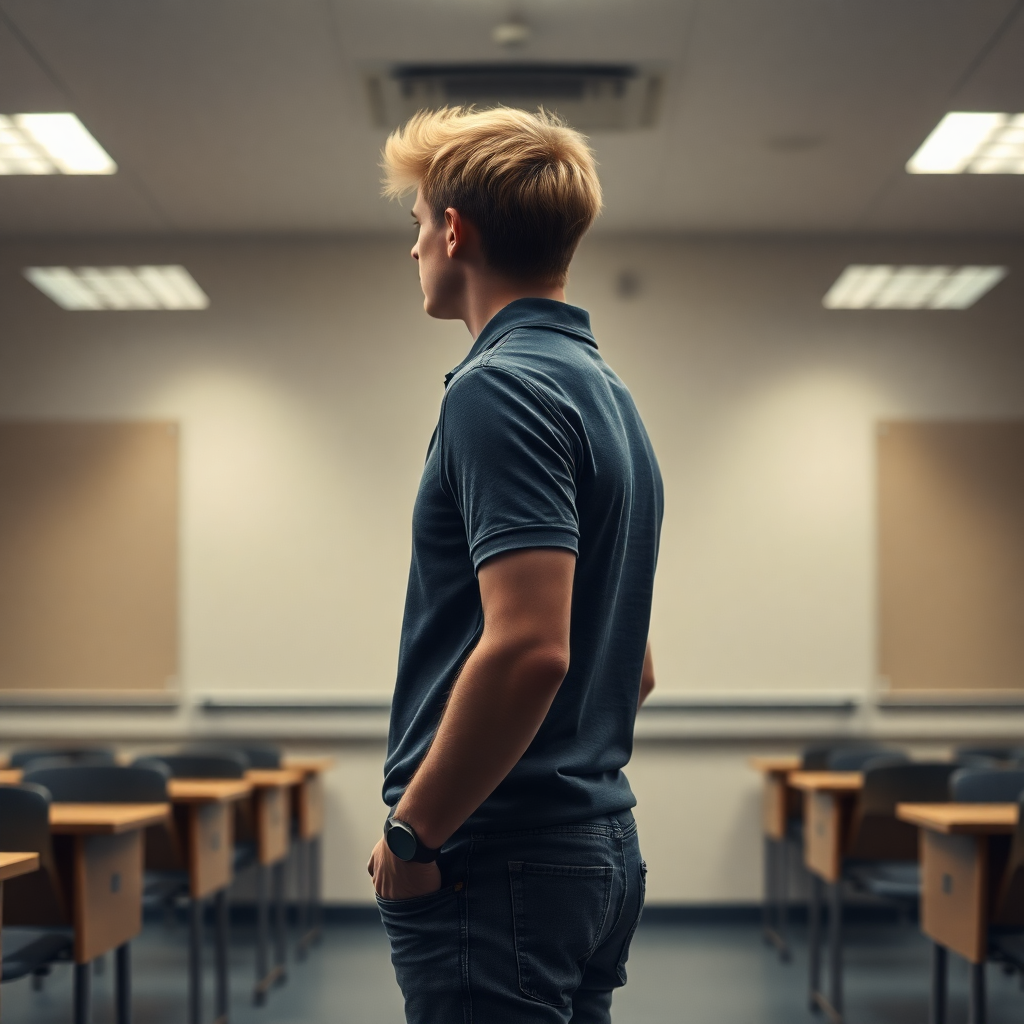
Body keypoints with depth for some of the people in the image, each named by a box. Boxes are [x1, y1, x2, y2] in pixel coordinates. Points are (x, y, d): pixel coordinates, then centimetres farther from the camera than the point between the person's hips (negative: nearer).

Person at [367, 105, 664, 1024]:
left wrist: (412, 832, -17)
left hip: (494, 865, -10)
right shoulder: (608, 392, 15)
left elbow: (527, 645, -27)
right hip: (603, 845, 10)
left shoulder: (500, 387, -15)